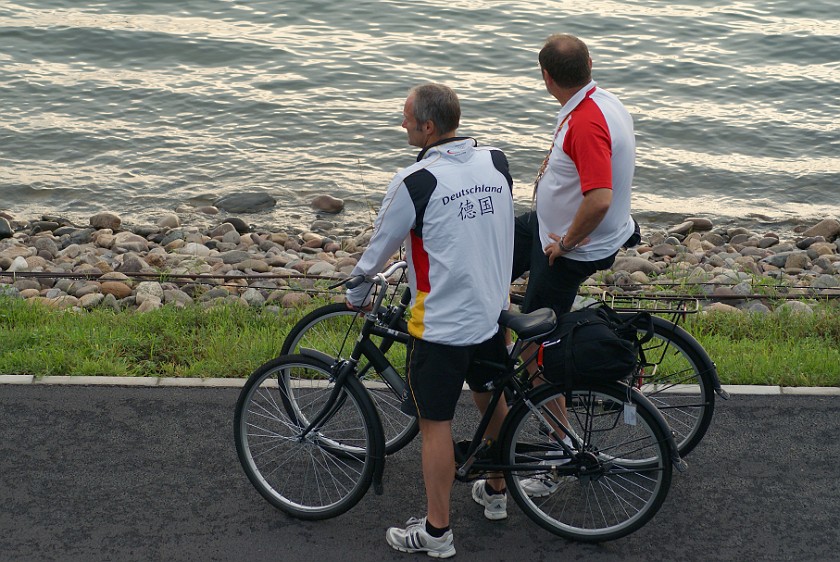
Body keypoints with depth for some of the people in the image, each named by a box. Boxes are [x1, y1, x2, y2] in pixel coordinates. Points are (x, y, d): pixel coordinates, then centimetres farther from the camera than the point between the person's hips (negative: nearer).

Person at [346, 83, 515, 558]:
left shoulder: (414, 183, -19)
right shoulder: (497, 163, -2)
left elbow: (380, 248, -6)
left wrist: (357, 295, 12)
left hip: (441, 323, -6)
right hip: (493, 310, 7)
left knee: (436, 423, 4)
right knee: (493, 400, 25)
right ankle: (497, 491, 43)